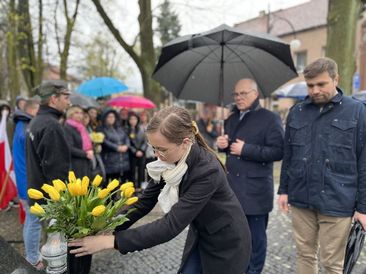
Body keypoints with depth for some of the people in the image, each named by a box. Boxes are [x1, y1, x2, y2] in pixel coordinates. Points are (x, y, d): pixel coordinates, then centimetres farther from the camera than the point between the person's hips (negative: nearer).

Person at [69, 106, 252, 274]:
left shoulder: (207, 170, -36)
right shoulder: (170, 161, -14)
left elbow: (171, 225, -37)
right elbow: (146, 201, -7)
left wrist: (112, 241, -35)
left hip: (226, 242, -5)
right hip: (199, 235, 5)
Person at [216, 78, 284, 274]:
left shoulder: (270, 119, -8)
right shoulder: (232, 119, 15)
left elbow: (278, 151, -17)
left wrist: (246, 149, -20)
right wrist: (222, 144, 2)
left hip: (255, 190, -7)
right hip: (232, 187, 7)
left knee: (255, 237, 7)